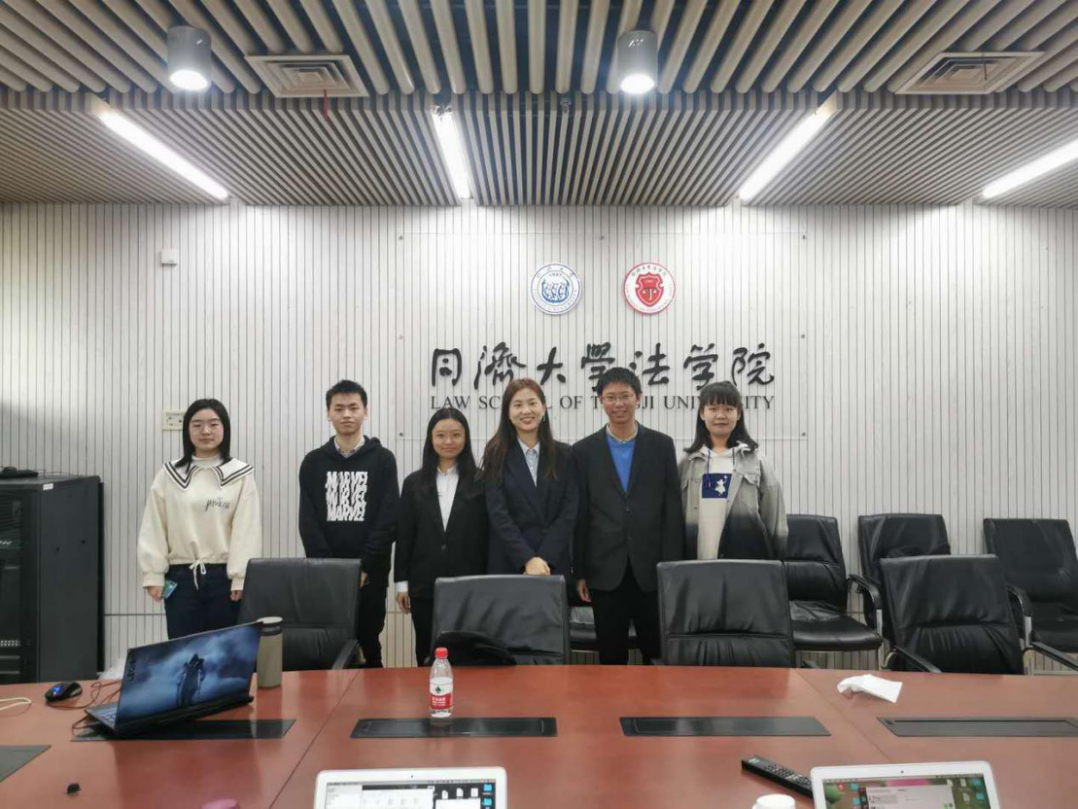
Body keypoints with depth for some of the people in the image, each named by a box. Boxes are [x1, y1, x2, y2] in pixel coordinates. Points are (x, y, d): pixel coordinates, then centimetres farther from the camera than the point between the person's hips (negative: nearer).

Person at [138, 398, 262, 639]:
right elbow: (154, 528, 5)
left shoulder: (241, 474, -2)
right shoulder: (169, 474, 5)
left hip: (224, 576, -2)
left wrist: (241, 578, -9)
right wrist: (153, 574, -1)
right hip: (181, 577, 2)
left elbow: (247, 530, -5)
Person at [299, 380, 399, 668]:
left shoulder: (383, 460, 1)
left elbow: (388, 520, -5)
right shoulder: (314, 462, 7)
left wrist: (363, 567, -13)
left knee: (368, 646, 8)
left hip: (370, 575, -2)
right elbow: (308, 522, 1)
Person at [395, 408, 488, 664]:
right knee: (427, 654, 11)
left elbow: (489, 534, 0)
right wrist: (402, 582, 4)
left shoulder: (481, 482, -1)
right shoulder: (414, 483, 7)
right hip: (424, 585, 2)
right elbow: (404, 536, 7)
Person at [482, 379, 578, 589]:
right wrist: (528, 560, -17)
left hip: (555, 566, 1)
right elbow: (498, 514, -7)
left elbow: (570, 511, -2)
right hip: (509, 566, -1)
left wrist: (544, 559, -12)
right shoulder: (496, 455, 0)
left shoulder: (564, 455, 5)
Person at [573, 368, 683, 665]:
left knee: (659, 652, 8)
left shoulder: (662, 445, 3)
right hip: (606, 571, 0)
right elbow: (579, 516, 3)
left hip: (652, 571, 0)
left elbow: (672, 510, 2)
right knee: (611, 655, 9)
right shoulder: (583, 450, 3)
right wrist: (579, 572, 1)